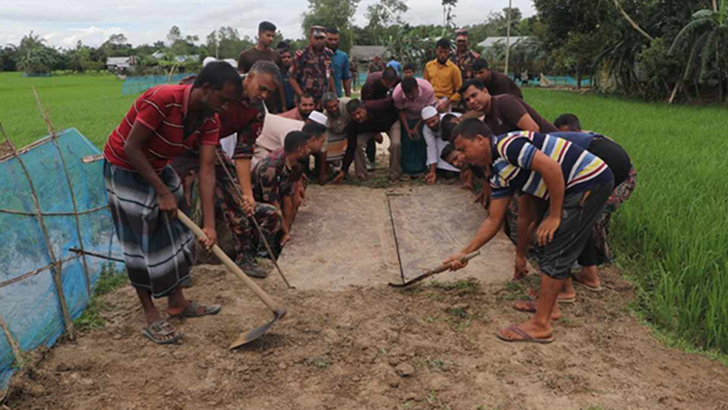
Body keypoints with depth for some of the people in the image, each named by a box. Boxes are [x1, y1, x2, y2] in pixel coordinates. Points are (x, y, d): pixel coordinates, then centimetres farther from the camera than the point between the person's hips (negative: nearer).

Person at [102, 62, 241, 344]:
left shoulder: (210, 120, -11)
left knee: (175, 233, 12)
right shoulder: (163, 99, -33)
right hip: (124, 169, -7)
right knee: (142, 243, -2)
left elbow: (207, 169, -15)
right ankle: (151, 317, 12)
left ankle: (177, 303, 28)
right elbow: (131, 148, -28)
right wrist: (163, 191, -25)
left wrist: (209, 224, -21)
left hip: (158, 167, 8)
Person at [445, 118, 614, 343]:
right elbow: (494, 220, 16)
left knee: (555, 251, -7)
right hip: (576, 187, 10)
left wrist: (554, 216, -17)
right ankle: (546, 304, 32)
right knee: (546, 240, 18)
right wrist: (465, 253, 13)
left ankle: (541, 325, 1)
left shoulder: (507, 144, -15)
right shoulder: (498, 173, 14)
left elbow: (552, 168, -25)